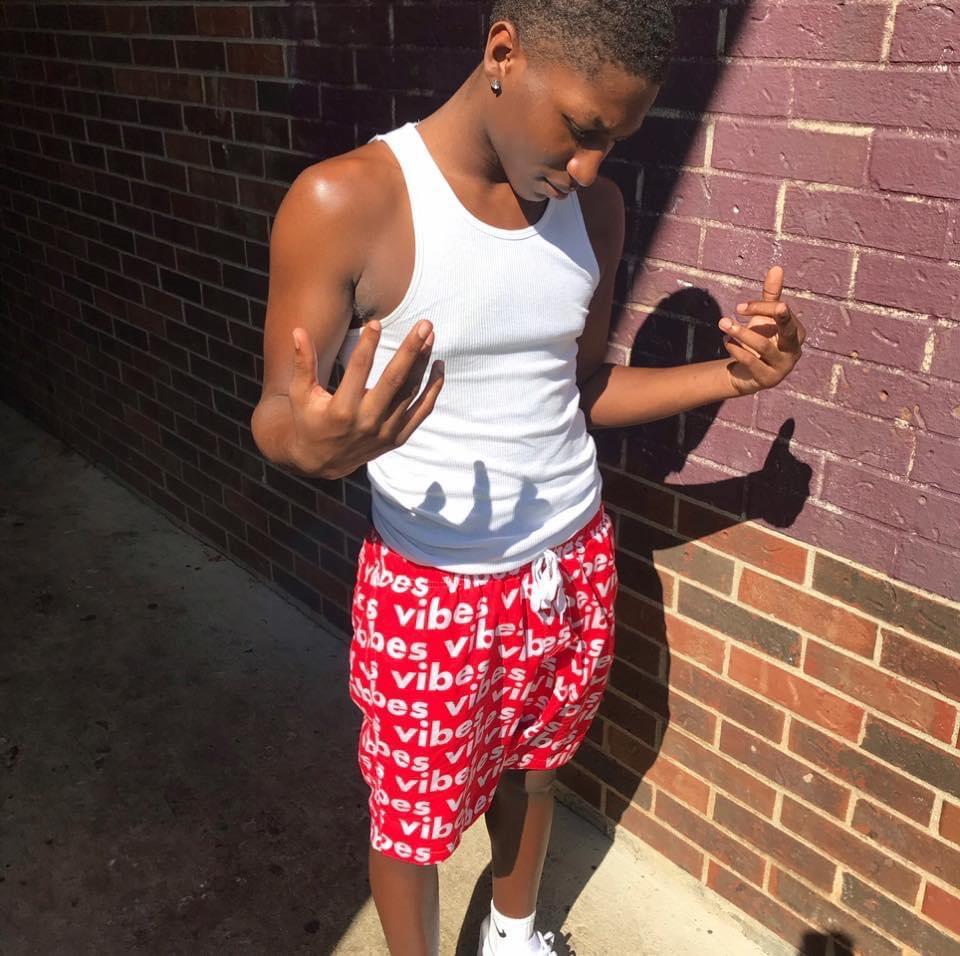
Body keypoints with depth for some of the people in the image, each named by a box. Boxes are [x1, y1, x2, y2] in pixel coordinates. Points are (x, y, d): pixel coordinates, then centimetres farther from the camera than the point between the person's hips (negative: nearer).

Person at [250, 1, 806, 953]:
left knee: (530, 770, 26)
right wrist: (310, 440, -41)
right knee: (412, 819, 15)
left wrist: (731, 375, -7)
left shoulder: (595, 209, -2)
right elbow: (276, 414, -16)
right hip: (430, 589, -5)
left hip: (573, 570, 5)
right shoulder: (346, 202, -20)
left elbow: (581, 388, 7)